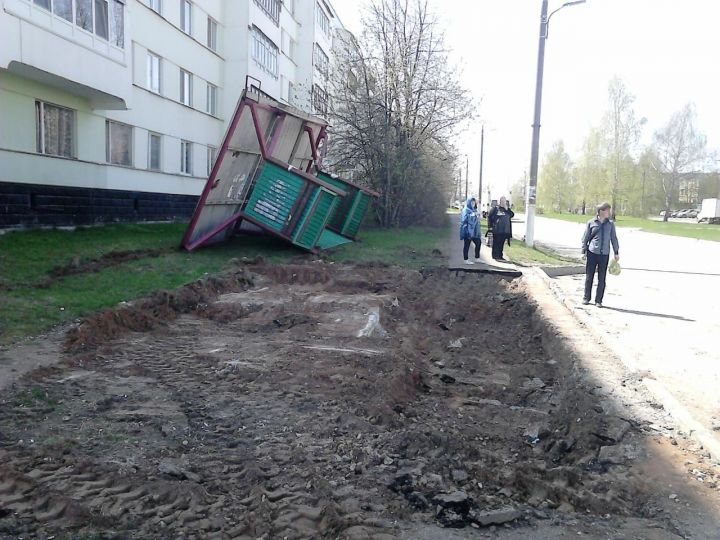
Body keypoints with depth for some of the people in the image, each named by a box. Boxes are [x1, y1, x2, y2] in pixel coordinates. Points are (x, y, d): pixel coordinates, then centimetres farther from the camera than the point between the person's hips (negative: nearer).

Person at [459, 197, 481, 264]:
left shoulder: (474, 210, 15)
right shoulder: (465, 211, -11)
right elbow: (464, 221, -16)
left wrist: (478, 230, 19)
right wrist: (465, 231, -21)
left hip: (474, 232, 9)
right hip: (468, 232, -8)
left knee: (478, 243, 10)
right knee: (466, 245, 0)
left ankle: (477, 258, 21)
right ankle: (466, 260, 7)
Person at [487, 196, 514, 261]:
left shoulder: (507, 209, 13)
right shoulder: (495, 208, -2)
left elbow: (512, 215, -2)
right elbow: (489, 217, -2)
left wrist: (507, 209, -12)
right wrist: (490, 226, -7)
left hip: (505, 230, 5)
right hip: (497, 230, -5)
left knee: (501, 243, 10)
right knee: (496, 243, -2)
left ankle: (500, 256, 18)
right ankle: (495, 256, 3)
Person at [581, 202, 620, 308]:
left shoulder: (611, 224, 6)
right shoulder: (591, 223, 0)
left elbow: (614, 238, 12)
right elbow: (585, 238, 6)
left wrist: (616, 252, 11)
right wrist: (584, 251, 3)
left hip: (604, 254, 1)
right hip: (592, 253, -1)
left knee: (601, 279, 4)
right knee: (589, 277, 5)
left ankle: (598, 300, 12)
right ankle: (586, 298, 19)